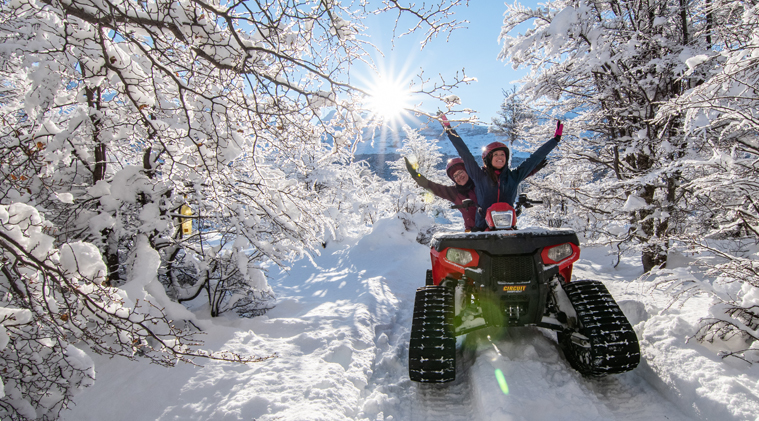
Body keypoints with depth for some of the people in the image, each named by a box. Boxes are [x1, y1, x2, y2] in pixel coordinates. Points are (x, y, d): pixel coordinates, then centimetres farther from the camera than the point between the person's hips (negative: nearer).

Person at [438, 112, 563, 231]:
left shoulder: (514, 176, 14)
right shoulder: (479, 175, 8)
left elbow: (535, 157, 20)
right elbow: (464, 152, 8)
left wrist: (556, 139, 25)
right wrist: (448, 128, 8)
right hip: (482, 228, -2)